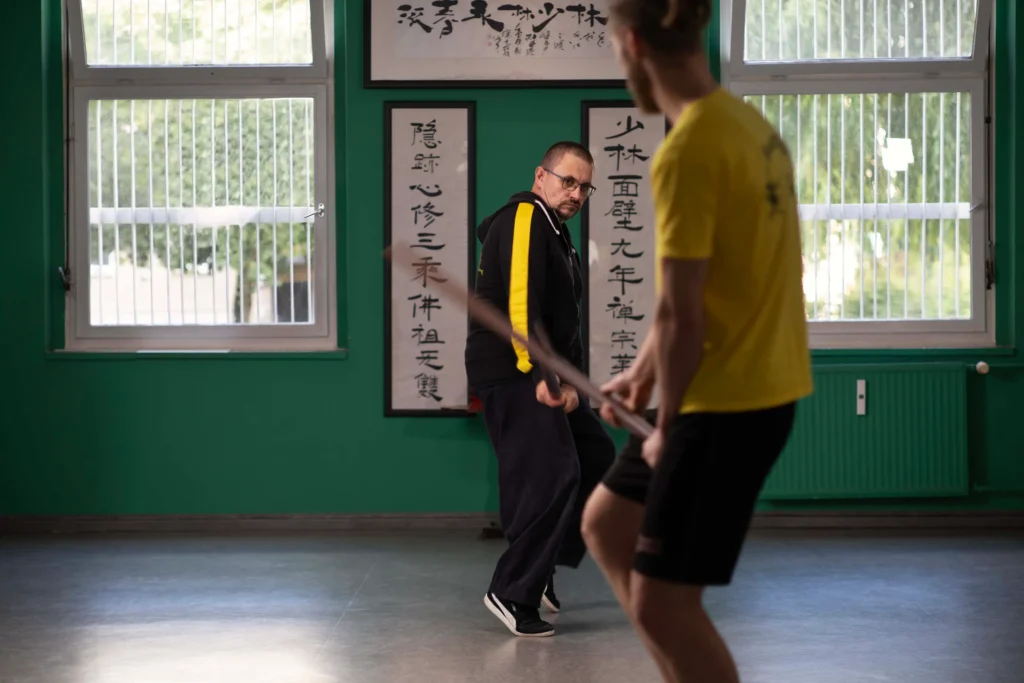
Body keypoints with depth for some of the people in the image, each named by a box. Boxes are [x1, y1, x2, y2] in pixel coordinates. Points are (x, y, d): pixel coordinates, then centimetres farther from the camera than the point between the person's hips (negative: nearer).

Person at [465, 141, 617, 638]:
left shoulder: (553, 230, 21)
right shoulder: (524, 218, -12)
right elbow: (520, 304, -24)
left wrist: (568, 380, 15)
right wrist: (540, 376, -30)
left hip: (542, 375, 11)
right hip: (513, 374, -11)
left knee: (596, 457, 16)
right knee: (552, 478, -14)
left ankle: (543, 565, 21)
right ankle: (512, 594, -5)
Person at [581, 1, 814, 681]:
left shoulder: (687, 152, -20)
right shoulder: (747, 123, 7)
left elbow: (682, 314, -19)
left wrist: (668, 424, -7)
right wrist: (644, 370, 19)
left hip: (727, 405, -9)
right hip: (763, 388, 9)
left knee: (663, 603, -1)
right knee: (606, 524, 21)